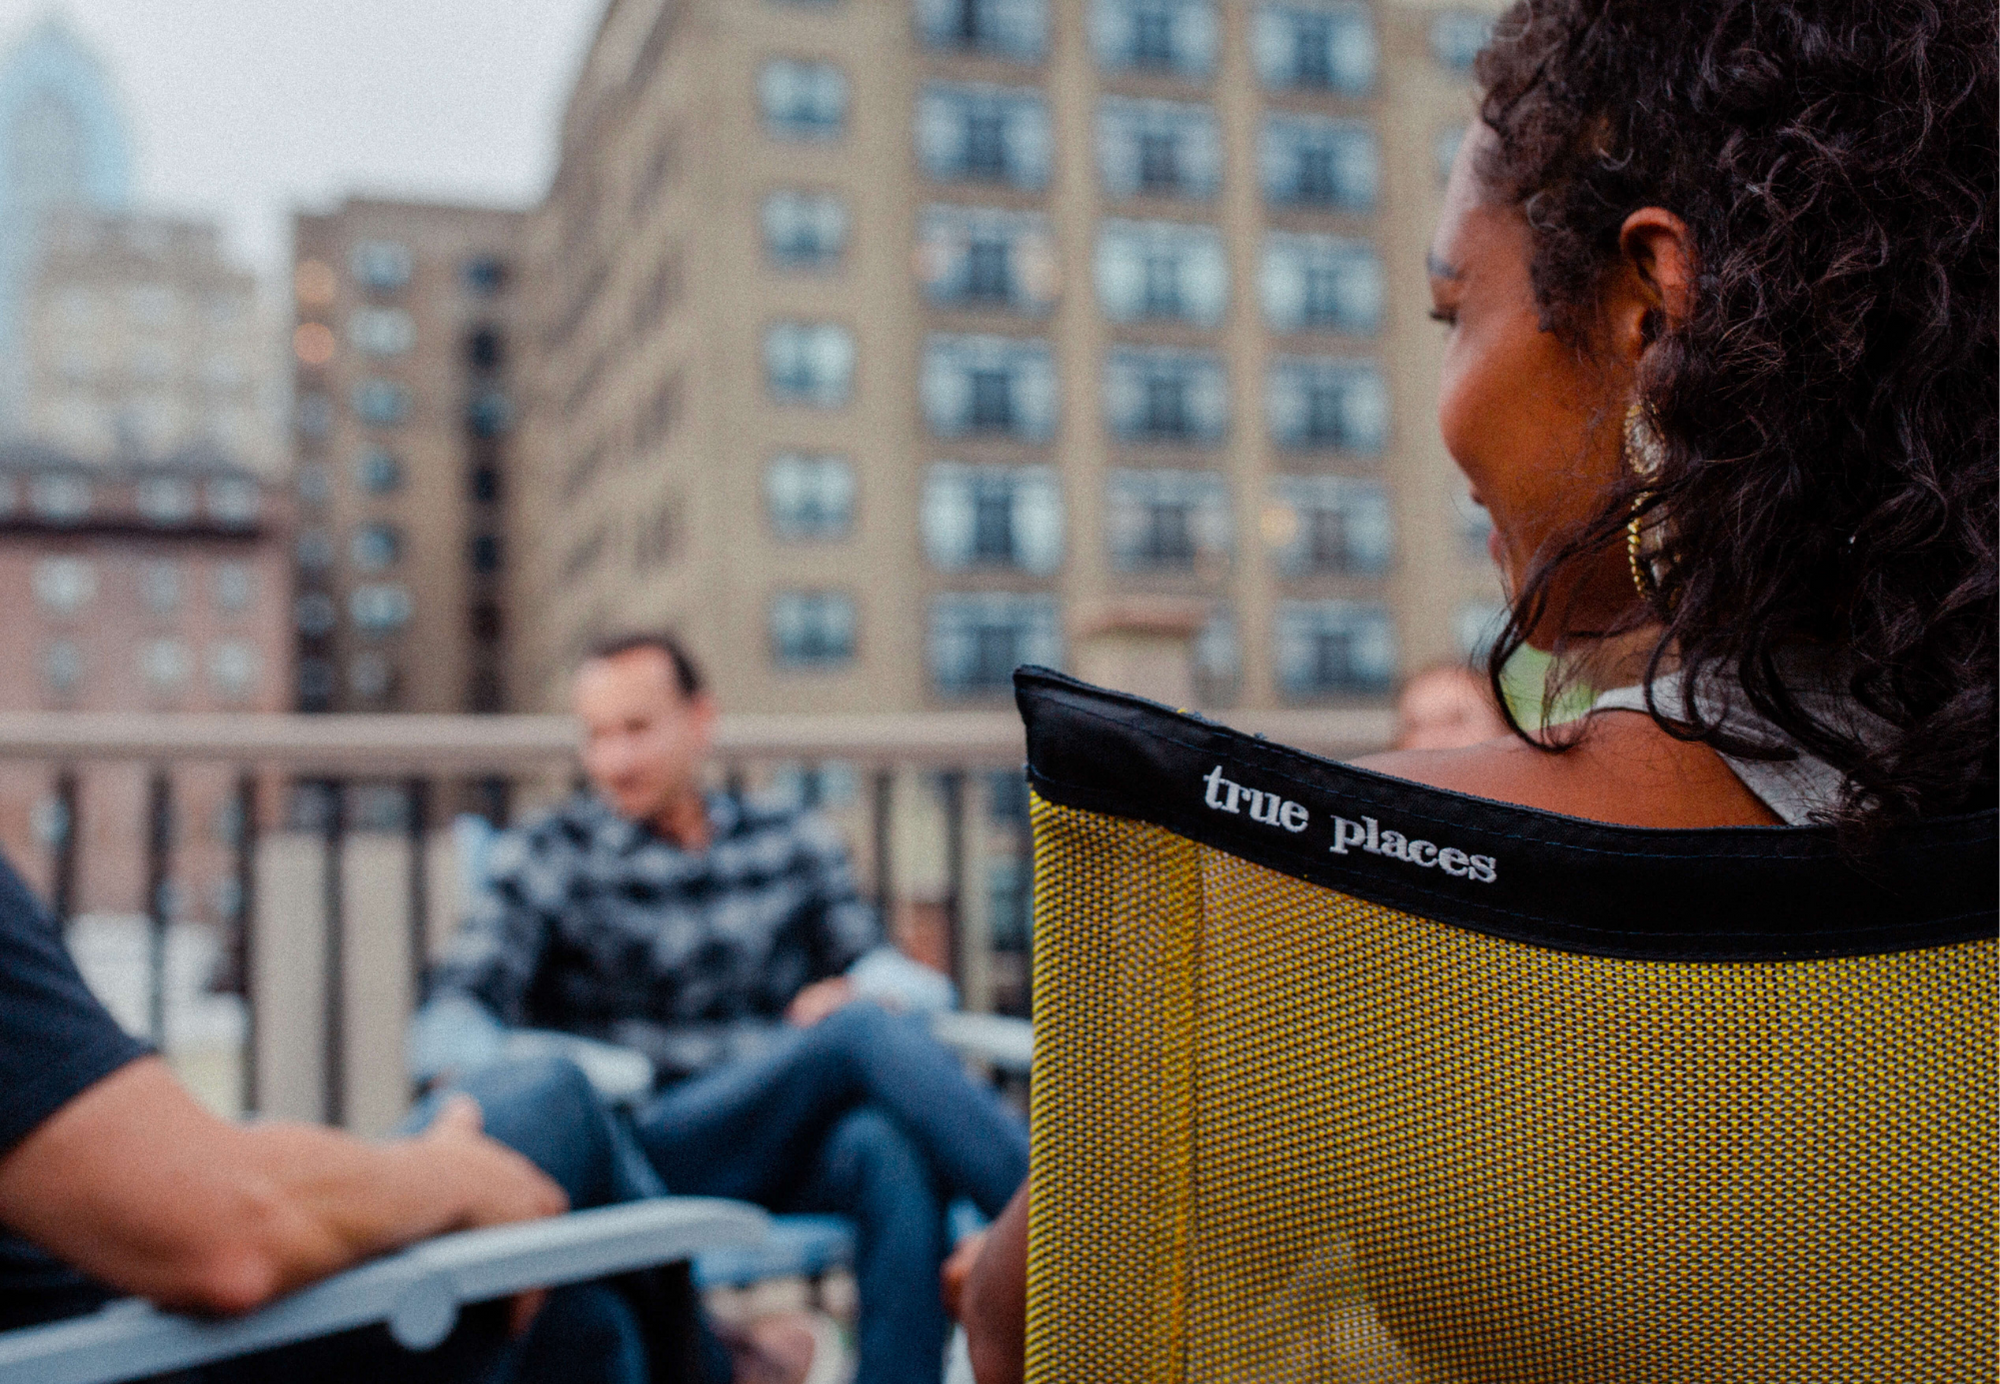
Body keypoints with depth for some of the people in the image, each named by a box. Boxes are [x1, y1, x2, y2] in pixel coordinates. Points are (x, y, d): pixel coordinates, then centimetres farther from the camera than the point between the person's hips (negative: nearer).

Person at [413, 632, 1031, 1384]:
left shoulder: (794, 843, 18)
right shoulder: (546, 859, 11)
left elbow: (880, 960, 10)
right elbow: (462, 1003, -3)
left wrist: (860, 991, -16)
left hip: (806, 1151, 3)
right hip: (647, 1151, -3)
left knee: (896, 1149, -34)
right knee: (862, 1034, -29)